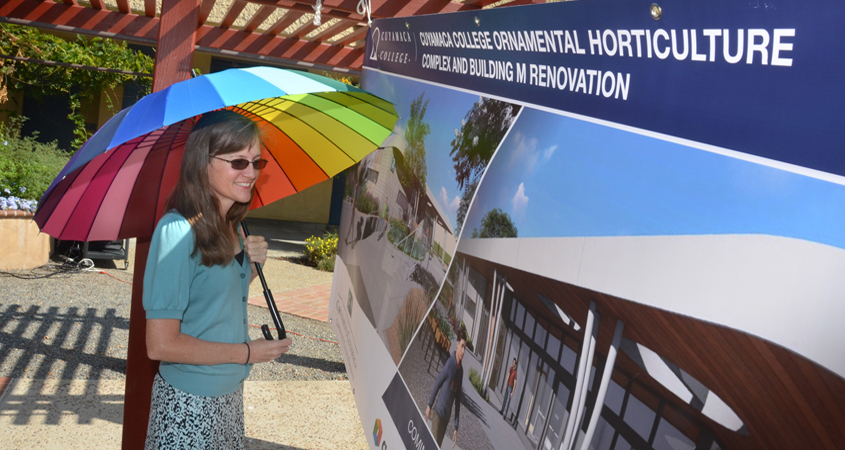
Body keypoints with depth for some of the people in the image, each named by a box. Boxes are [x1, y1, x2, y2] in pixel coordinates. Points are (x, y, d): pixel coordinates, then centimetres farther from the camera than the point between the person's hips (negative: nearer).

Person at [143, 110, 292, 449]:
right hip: (188, 405, -7)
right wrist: (247, 352, -16)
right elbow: (161, 345, -23)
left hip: (231, 393, 8)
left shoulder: (230, 228, 3)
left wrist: (252, 266, -4)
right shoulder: (177, 231, -22)